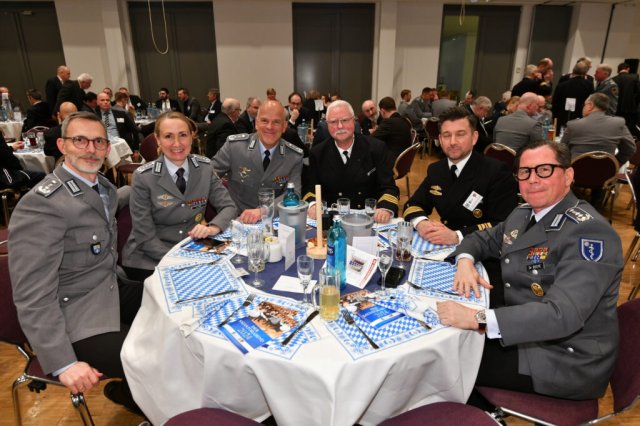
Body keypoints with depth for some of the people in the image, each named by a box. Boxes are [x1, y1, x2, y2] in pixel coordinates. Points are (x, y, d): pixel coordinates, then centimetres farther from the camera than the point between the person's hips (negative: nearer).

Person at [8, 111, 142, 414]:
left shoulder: (104, 187, 5)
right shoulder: (40, 205, -22)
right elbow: (33, 297, -24)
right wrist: (64, 363, -27)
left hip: (110, 292, 9)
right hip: (78, 320, -9)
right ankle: (125, 392, 17)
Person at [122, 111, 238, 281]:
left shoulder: (205, 167, -4)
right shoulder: (143, 177, -13)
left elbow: (228, 207, -1)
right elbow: (145, 238, -13)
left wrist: (213, 227, -22)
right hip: (149, 260, -3)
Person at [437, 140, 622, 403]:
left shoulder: (589, 231, -23)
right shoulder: (524, 214, 3)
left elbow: (562, 315, -33)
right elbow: (484, 239, 17)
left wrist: (477, 319, -41)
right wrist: (465, 261, -8)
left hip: (567, 361, -8)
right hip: (527, 331, 8)